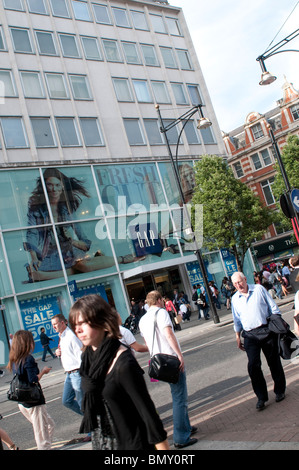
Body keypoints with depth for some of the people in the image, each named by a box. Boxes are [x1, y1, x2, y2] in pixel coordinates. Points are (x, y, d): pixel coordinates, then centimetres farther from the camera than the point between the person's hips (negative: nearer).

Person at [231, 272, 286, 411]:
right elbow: (237, 320, 16)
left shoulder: (259, 289, 0)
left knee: (274, 362, 8)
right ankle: (261, 397, 4)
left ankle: (279, 391, 28)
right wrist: (238, 337, 16)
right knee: (253, 365, -8)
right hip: (250, 336, 2)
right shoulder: (235, 299, 8)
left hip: (267, 331, -1)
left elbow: (273, 308, 4)